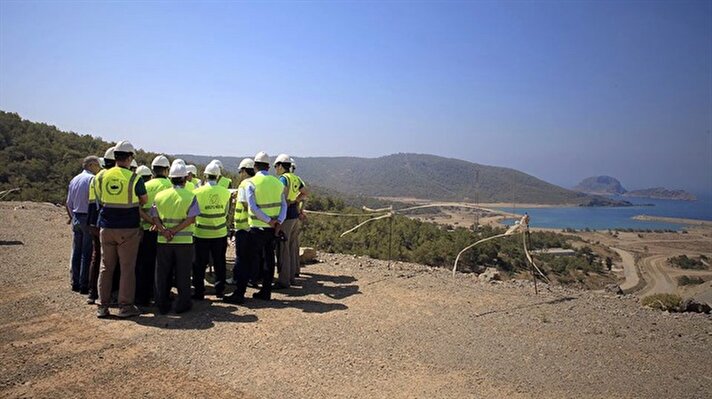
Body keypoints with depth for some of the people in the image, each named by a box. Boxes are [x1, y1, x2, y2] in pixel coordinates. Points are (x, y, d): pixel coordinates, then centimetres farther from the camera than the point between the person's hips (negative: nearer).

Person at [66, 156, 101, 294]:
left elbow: (69, 203, 17)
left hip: (76, 218, 8)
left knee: (76, 251, 14)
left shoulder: (74, 180, 13)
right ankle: (84, 285, 1)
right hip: (88, 218, -8)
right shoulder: (92, 179, -13)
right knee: (87, 253, -3)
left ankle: (75, 282, 21)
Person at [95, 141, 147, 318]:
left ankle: (102, 306, 18)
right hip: (128, 229, -4)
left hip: (106, 228, 4)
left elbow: (100, 199, 10)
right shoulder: (134, 179, -11)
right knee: (127, 268, 4)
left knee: (106, 267, 13)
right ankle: (125, 306, 9)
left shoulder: (101, 177, 1)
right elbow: (144, 201, 0)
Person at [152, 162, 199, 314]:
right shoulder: (190, 196, -6)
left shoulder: (160, 195, 5)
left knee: (162, 274, 12)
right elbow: (191, 219, -15)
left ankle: (162, 305, 19)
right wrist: (174, 230, -15)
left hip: (163, 241, 3)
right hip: (184, 241, -3)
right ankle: (183, 304, 14)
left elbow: (154, 217, -2)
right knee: (183, 274, 7)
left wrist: (164, 230, -14)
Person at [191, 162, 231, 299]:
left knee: (199, 264, 9)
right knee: (219, 263, 13)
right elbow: (226, 212, 6)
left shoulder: (197, 192, -10)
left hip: (201, 233, -2)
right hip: (220, 233, 2)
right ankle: (220, 290, 20)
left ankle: (199, 292, 14)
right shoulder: (225, 192, -4)